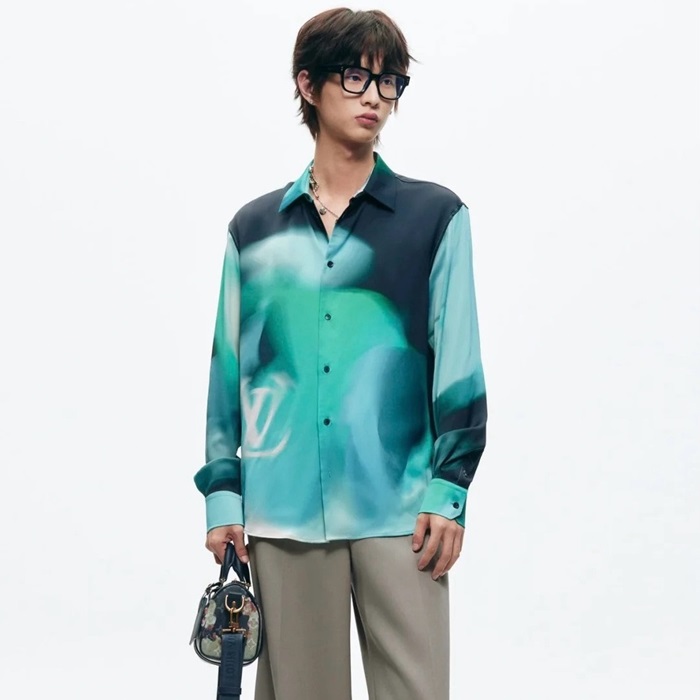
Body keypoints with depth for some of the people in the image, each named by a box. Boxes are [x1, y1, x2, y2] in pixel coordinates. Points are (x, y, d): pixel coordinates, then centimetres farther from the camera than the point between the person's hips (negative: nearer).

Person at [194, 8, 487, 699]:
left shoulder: (436, 216, 5)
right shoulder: (255, 229, 11)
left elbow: (458, 366, 2)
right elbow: (229, 370, 12)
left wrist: (449, 488, -4)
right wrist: (221, 494, 7)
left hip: (399, 511, -1)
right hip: (282, 511, 2)